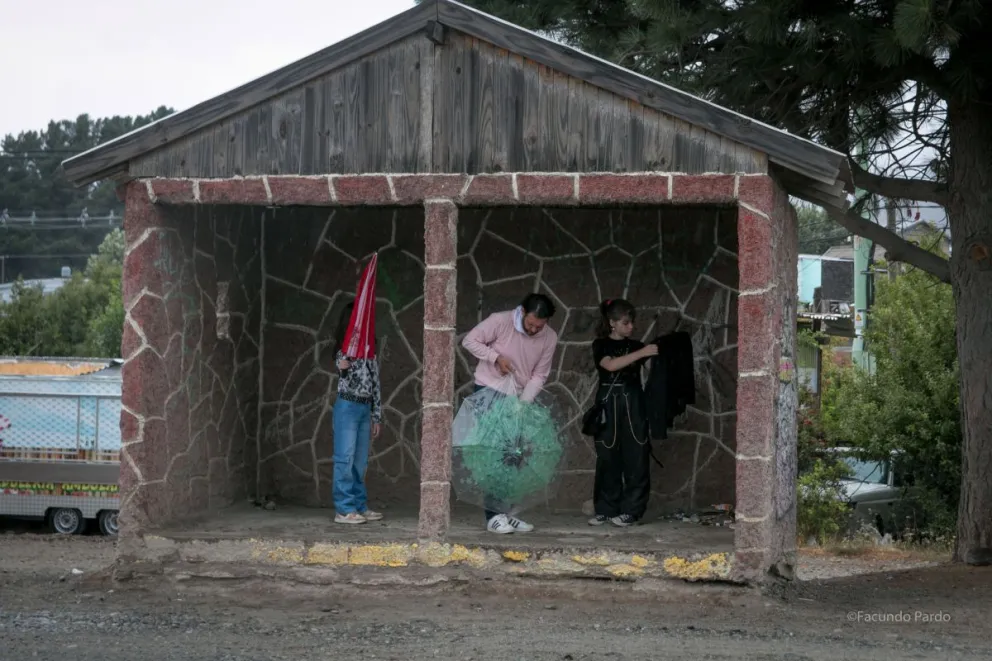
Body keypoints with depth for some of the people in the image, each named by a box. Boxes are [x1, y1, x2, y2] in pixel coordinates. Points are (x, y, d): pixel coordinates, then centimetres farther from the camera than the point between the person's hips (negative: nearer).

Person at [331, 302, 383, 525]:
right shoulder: (345, 351, -5)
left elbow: (375, 385, 14)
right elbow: (348, 383, -14)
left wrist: (376, 416, 14)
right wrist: (344, 365, -36)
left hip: (365, 408, 6)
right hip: (347, 408, -6)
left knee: (360, 462, 10)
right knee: (345, 459, -6)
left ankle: (359, 506, 15)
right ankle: (343, 510, -5)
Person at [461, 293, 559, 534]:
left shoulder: (550, 338, -7)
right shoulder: (500, 321, -18)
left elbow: (538, 376, -3)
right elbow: (470, 340, -9)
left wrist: (523, 403, -16)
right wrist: (496, 357, -21)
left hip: (518, 398, 5)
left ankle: (505, 513, 14)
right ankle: (493, 515, -9)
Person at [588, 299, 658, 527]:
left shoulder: (636, 346, 12)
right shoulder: (601, 345, 3)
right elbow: (611, 365, -16)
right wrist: (642, 353, -21)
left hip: (633, 405, 2)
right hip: (608, 404, -2)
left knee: (635, 458, -3)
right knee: (607, 459, 1)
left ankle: (630, 511, 0)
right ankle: (606, 509, 10)